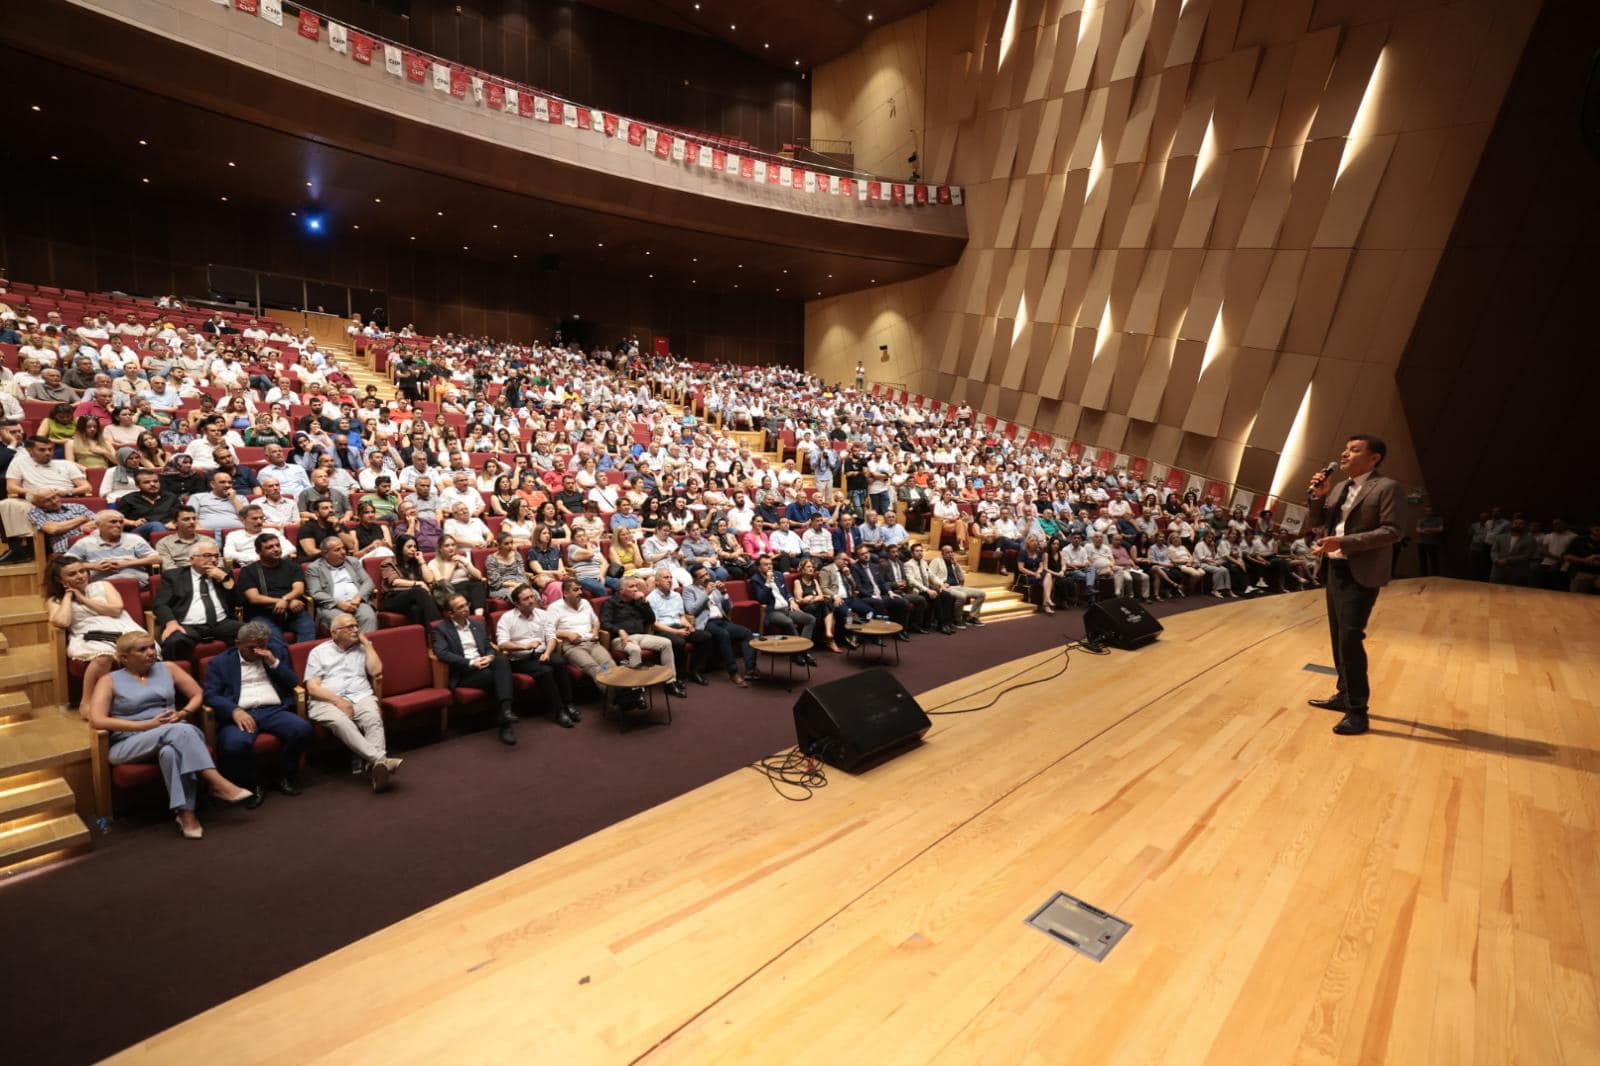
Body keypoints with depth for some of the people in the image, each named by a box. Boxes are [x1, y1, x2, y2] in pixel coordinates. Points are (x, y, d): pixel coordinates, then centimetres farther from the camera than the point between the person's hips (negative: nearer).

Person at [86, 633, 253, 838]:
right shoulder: (109, 681, 7)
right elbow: (97, 720, -7)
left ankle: (186, 813, -40)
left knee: (171, 751, -37)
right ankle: (218, 783, -40)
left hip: (175, 735, 2)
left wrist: (182, 714, -8)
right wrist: (148, 725, -15)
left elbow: (198, 694, 14)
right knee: (180, 730, -35)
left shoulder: (167, 668, 15)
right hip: (129, 744, -2)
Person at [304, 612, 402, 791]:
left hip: (360, 697, 2)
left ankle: (374, 765, -48)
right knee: (340, 722, -36)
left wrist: (367, 643, 7)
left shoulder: (362, 648, 21)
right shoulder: (318, 652, 14)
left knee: (373, 718, -33)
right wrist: (338, 701, -12)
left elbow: (376, 671, 3)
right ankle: (381, 760, -46)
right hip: (326, 701, -2)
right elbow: (312, 688, 3)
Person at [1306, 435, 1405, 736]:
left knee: (1350, 638, -12)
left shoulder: (1387, 487, -8)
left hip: (1360, 574, -8)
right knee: (1338, 638, 15)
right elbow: (1314, 522, 15)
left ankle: (1357, 711, -4)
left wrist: (1343, 541, -24)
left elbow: (1391, 531, -17)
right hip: (1334, 570, 8)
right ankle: (1345, 695, 28)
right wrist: (1319, 495, -1)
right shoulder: (1338, 488, 14)